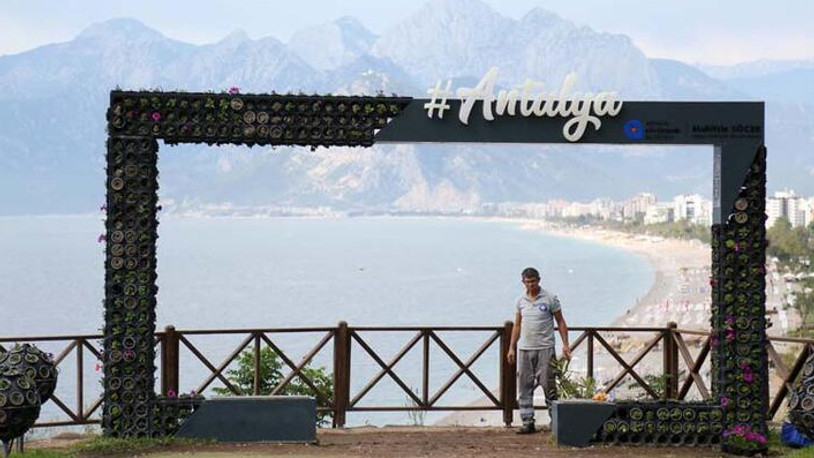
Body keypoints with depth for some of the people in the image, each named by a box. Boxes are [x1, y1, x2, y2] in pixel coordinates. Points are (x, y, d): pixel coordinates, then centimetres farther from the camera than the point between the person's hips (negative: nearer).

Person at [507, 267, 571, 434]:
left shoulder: (550, 299, -2)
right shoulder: (521, 300, 10)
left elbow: (561, 322, 2)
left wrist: (565, 344, -6)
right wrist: (511, 348, 11)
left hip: (545, 348, -4)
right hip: (524, 349, 4)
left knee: (548, 386, -4)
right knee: (525, 386, 3)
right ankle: (527, 422, 7)